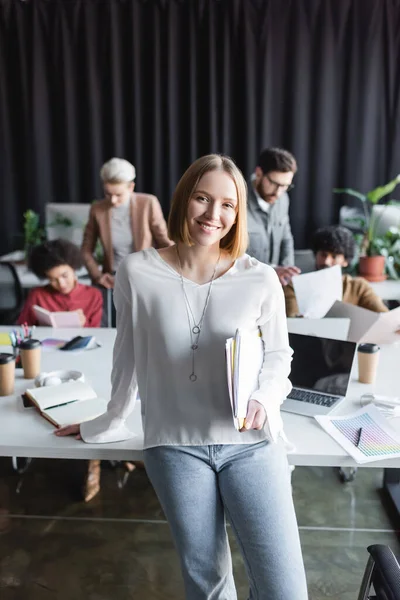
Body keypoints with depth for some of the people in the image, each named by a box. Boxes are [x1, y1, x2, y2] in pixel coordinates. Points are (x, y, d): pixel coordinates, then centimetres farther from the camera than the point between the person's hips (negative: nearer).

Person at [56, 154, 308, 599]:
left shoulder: (260, 279, -7)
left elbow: (278, 356, 6)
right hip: (175, 446, 1)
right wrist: (110, 424, 17)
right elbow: (128, 358, 7)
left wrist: (264, 399, -15)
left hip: (251, 442, 0)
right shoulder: (137, 273, -5)